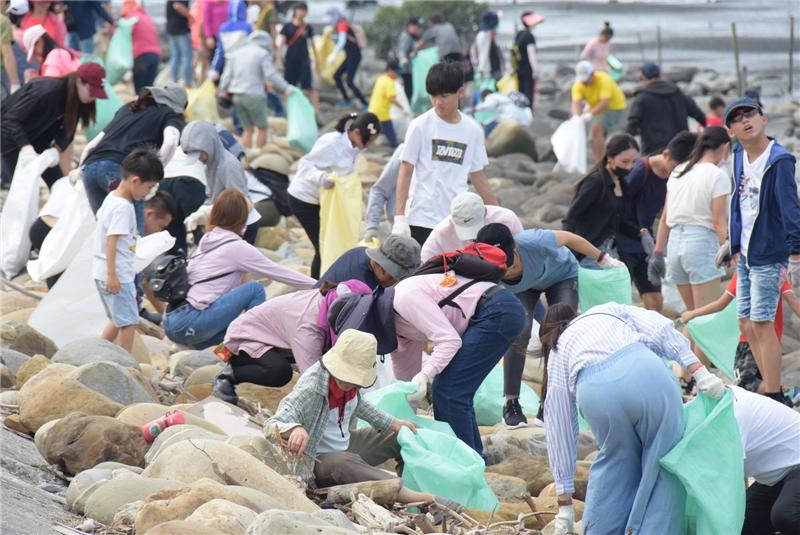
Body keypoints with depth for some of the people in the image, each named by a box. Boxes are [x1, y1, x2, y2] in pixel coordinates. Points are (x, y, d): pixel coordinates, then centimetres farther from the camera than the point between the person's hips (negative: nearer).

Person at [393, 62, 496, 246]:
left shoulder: (473, 130, 7)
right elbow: (405, 172, -2)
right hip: (422, 220, -3)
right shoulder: (420, 126, -3)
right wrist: (399, 217, -9)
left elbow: (477, 176, 16)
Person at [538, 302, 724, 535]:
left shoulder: (557, 354, 35)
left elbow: (560, 429, 33)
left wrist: (564, 502, 36)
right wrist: (699, 371, 11)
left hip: (595, 391, 1)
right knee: (666, 464, 9)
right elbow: (660, 330, 17)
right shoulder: (611, 311, 39)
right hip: (645, 373, -1)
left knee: (616, 465, 25)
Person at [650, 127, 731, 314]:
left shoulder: (678, 172, 12)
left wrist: (658, 254, 16)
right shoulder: (717, 176, -7)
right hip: (702, 242, -7)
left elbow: (665, 218, 13)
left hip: (675, 241, 7)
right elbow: (719, 223, -11)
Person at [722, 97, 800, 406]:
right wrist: (731, 242, 23)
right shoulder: (740, 158, 8)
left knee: (761, 324, -8)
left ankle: (774, 398, -2)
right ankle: (771, 389, 19)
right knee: (746, 324, 10)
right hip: (746, 254, 8)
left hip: (768, 255, -8)